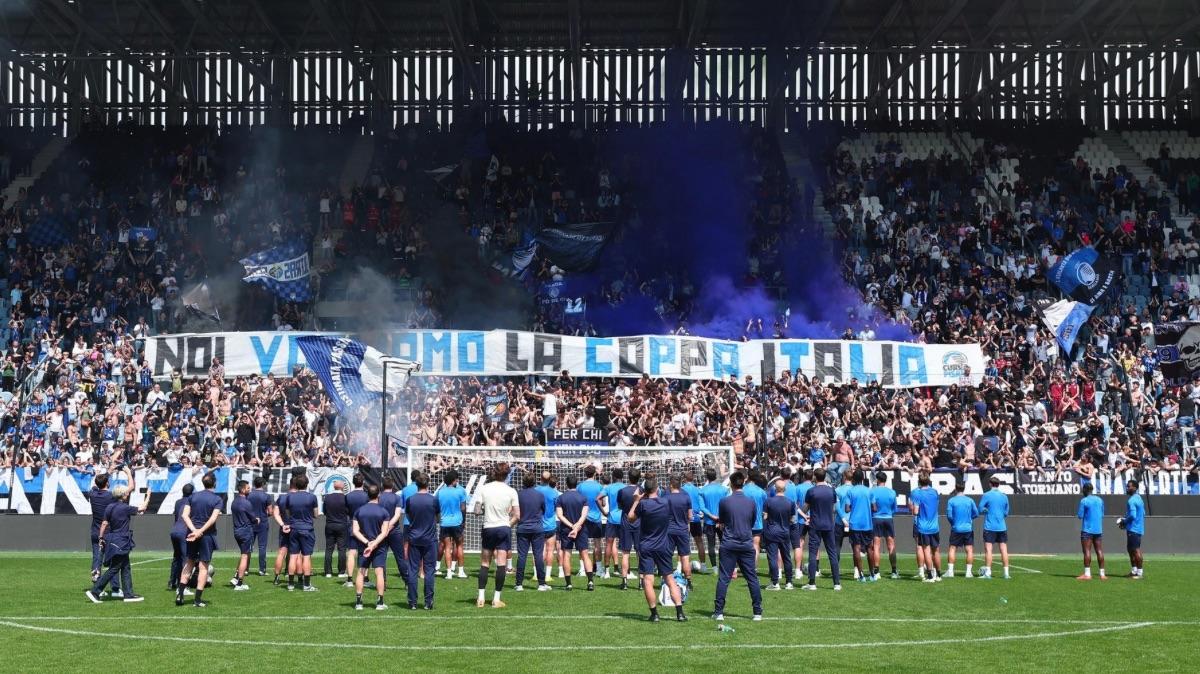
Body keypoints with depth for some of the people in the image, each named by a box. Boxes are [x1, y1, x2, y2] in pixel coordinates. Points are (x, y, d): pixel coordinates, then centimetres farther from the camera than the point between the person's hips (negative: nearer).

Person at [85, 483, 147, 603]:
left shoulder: (110, 507, 4)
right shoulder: (125, 508, -16)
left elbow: (104, 523, 5)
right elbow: (141, 509, -5)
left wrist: (101, 537, 13)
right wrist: (147, 498, 11)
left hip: (113, 540, 8)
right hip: (121, 543, -8)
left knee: (126, 568, 13)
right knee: (113, 569, -3)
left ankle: (128, 594, 15)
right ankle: (95, 591, -5)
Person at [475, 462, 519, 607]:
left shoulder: (483, 489, -5)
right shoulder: (511, 492, -4)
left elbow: (477, 511, -5)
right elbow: (517, 516, -4)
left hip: (488, 529, 1)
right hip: (504, 529, -1)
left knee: (484, 564, 10)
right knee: (501, 564, 1)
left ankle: (481, 598, 7)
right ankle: (496, 599, 1)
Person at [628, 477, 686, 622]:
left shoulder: (643, 504, -12)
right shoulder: (667, 503, -3)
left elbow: (631, 518, 1)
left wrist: (636, 500, 8)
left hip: (646, 547, -3)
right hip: (663, 547, 3)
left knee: (648, 581, -1)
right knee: (670, 580, 9)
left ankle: (654, 614, -4)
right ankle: (680, 613, 4)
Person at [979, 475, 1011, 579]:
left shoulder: (987, 495, -6)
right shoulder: (1004, 496, 7)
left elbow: (980, 509, -6)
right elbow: (1006, 512, 13)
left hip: (989, 527, -4)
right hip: (1002, 527, 4)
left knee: (988, 549, -3)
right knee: (1004, 550, 5)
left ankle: (987, 572, -10)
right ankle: (1006, 573, 4)